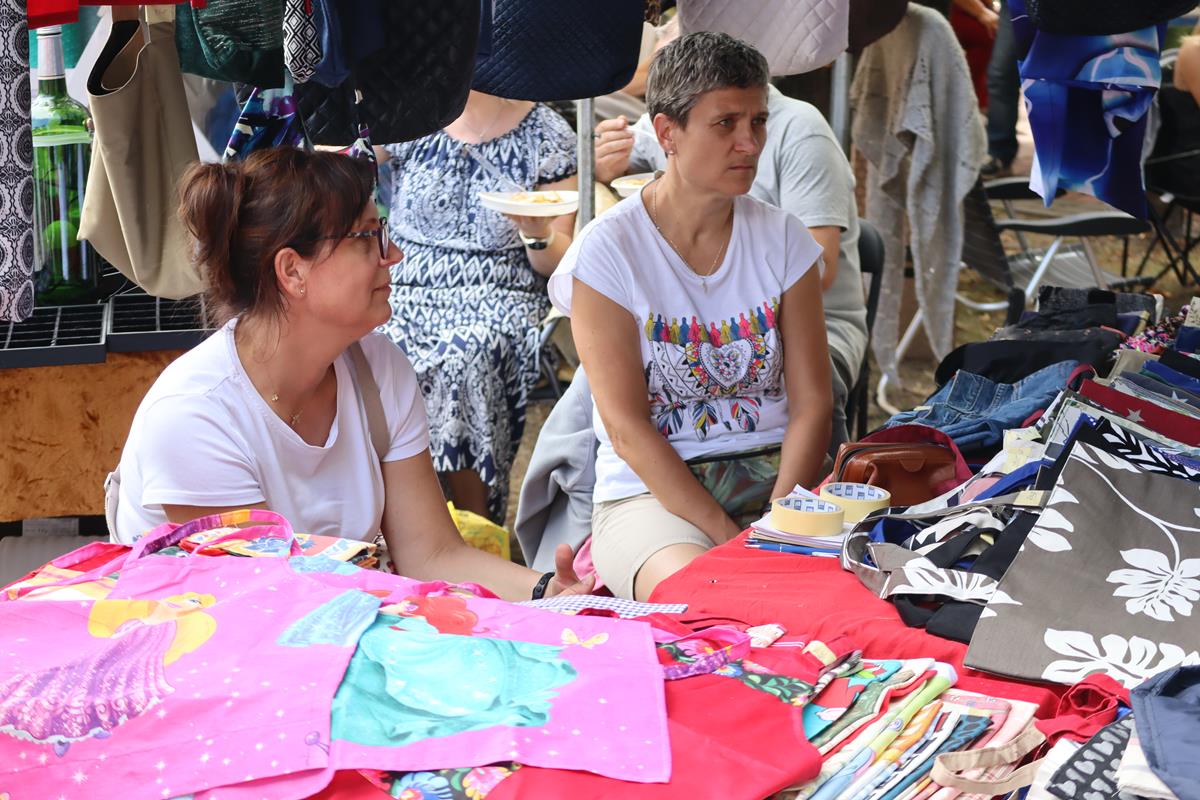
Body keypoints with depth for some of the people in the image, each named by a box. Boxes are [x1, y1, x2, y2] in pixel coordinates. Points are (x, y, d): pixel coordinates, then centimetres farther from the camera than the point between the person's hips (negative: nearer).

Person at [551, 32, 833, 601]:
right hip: (651, 490, -4)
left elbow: (812, 403, 2)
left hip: (773, 475, 4)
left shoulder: (781, 239, 7)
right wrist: (728, 537, -19)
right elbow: (627, 427, -11)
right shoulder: (608, 250, -6)